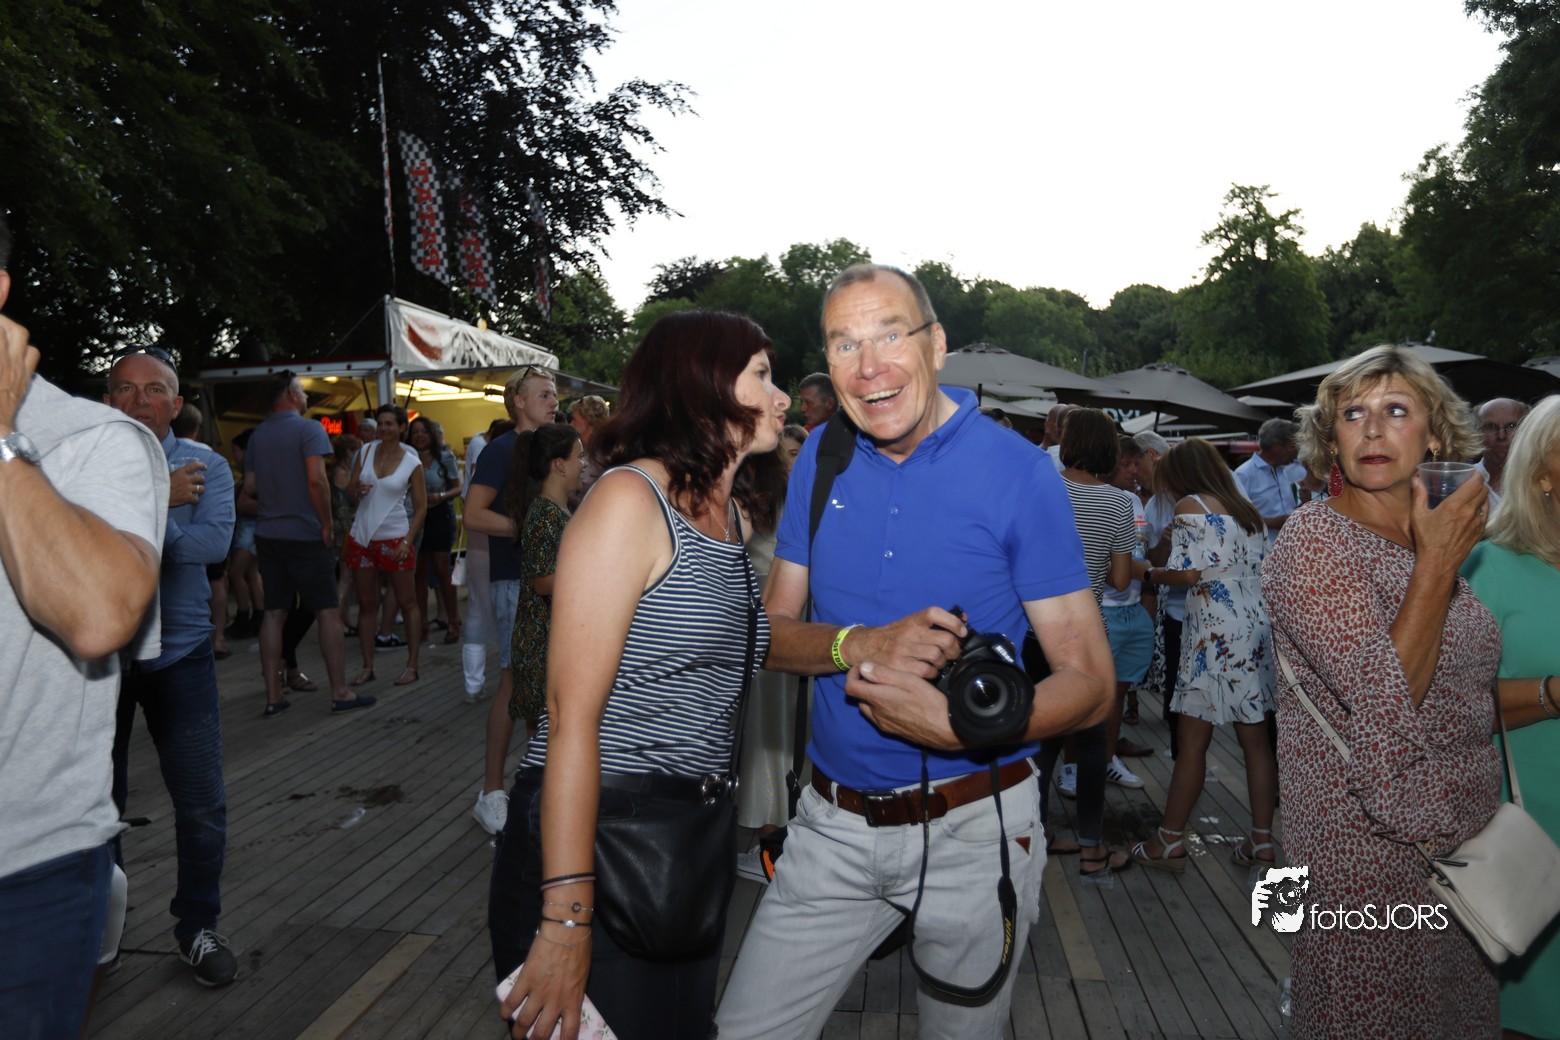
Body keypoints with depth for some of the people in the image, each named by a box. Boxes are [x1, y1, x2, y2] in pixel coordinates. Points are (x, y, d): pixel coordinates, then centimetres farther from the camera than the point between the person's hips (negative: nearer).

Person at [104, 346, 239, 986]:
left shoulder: (206, 466, 0)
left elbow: (214, 542, -17)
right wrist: (155, 501, -22)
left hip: (179, 652, 0)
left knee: (202, 802, 3)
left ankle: (198, 925, 22)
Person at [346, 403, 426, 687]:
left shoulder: (412, 463, -3)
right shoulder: (366, 451, 5)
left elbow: (421, 507, -2)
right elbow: (351, 489, 10)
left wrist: (408, 541, -12)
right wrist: (358, 491, -14)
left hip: (394, 537, -3)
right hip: (362, 536, 4)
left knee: (407, 602, 2)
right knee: (366, 604, 8)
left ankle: (412, 666, 10)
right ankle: (367, 667, 16)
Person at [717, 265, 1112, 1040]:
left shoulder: (1016, 472, -13)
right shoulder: (822, 460, -1)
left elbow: (1089, 685, -11)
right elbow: (773, 632, 3)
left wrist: (955, 727, -28)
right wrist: (858, 645, -20)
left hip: (970, 829, -2)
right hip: (832, 823, 3)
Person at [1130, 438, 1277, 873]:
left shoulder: (1191, 507, -6)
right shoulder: (1245, 510, 17)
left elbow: (1188, 573, -15)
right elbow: (1248, 569, 16)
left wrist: (1148, 571, 2)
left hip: (1216, 636, -8)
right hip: (1257, 630, 8)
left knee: (1193, 740, -2)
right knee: (1255, 740, 10)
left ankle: (1169, 842, 5)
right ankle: (1261, 842, 15)